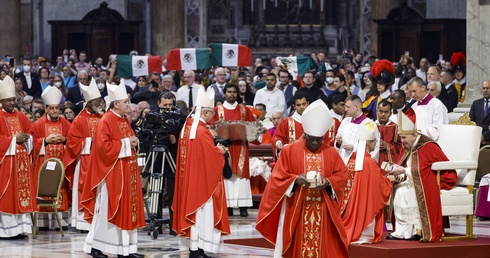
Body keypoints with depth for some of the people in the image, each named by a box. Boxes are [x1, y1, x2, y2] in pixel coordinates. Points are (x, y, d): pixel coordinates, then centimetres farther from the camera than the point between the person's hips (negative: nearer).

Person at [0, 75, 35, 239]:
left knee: (22, 193, 4)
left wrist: (26, 139, -5)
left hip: (22, 161, 6)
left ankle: (20, 228, 7)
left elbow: (31, 134, 16)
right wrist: (14, 139, -15)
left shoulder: (21, 117, 15)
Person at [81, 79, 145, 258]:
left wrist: (133, 142, 1)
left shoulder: (124, 121, 12)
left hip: (127, 171, 8)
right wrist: (125, 143, -17)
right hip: (112, 172, -8)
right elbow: (103, 146, -21)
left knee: (127, 207, 7)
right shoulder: (105, 122, -13)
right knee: (107, 209, -4)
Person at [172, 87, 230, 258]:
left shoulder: (187, 127, 8)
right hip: (201, 179, -9)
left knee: (192, 208, 13)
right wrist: (220, 151, 1)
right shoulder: (202, 131, -19)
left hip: (189, 178, 9)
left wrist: (214, 149, 13)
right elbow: (211, 157, -19)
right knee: (201, 211, -4)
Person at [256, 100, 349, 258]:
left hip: (323, 211, 2)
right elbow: (278, 177, -1)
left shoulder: (331, 153, 5)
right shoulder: (289, 151, -1)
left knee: (323, 245, 0)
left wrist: (328, 182, -15)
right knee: (297, 245, -1)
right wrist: (295, 179, -20)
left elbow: (341, 176, 5)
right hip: (296, 209, -2)